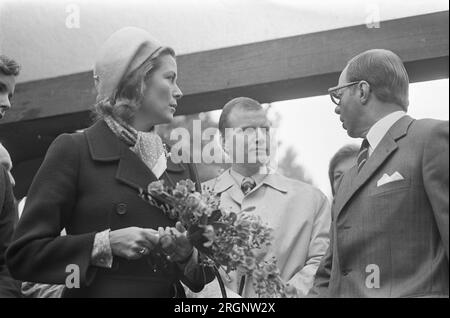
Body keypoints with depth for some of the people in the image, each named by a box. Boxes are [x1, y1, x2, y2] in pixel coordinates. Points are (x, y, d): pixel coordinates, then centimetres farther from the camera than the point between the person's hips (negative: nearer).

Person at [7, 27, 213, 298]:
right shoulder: (73, 151, -6)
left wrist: (189, 253, -12)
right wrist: (104, 244, -20)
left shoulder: (182, 170, 7)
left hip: (172, 293, 4)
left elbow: (204, 274, 9)